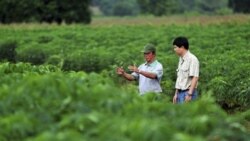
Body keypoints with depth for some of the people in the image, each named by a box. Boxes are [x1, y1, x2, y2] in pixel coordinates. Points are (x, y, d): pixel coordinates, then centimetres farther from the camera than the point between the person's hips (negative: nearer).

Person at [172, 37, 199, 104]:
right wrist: (176, 93, 18)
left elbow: (195, 78, -18)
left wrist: (189, 94, -22)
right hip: (180, 92, 8)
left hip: (188, 92, -8)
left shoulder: (192, 59, -12)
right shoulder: (181, 59, 14)